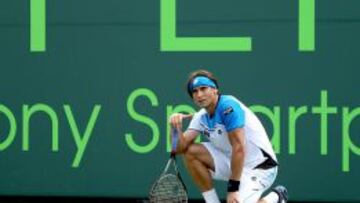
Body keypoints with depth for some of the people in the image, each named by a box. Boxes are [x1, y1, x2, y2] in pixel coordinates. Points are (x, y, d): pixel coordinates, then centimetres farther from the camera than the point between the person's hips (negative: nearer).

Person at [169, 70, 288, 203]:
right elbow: (180, 148, -5)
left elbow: (239, 148, -25)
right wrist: (177, 127, -25)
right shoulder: (201, 117, 3)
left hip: (259, 166, -7)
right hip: (232, 161, 8)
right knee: (190, 151, -5)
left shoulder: (228, 106, -21)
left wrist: (233, 187, -25)